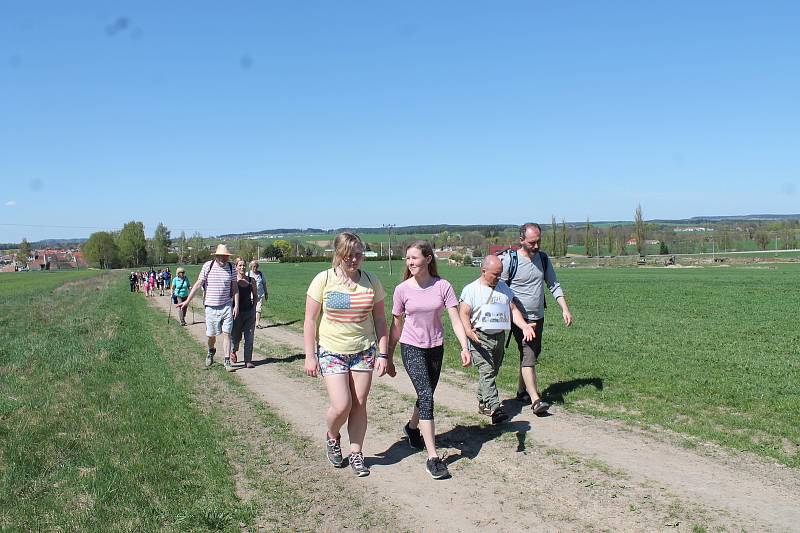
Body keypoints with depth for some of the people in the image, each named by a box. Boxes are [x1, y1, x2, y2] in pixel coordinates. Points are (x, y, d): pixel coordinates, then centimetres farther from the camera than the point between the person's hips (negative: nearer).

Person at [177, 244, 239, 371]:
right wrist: (187, 301, -4)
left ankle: (227, 361, 1)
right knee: (211, 335, 8)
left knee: (226, 333, -4)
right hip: (211, 307, -1)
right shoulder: (208, 266, -5)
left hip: (227, 306, 1)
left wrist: (236, 305, -2)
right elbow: (198, 284, -2)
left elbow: (235, 288, 6)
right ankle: (211, 351, 40)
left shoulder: (230, 267, 2)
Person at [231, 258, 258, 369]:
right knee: (236, 337, 10)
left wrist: (254, 307, 1)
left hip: (249, 312, 2)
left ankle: (248, 361, 3)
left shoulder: (251, 280, 2)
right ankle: (233, 351, 43)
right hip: (237, 312, -2)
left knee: (249, 338, -2)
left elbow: (255, 296, 12)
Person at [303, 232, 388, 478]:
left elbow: (380, 319, 6)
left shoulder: (371, 281, -1)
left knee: (359, 405, 5)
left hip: (364, 351, 3)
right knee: (341, 405, -10)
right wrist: (310, 356, -9)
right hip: (331, 351, -2)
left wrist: (383, 354, 1)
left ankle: (356, 454, 23)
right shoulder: (323, 280, -9)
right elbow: (310, 320, -5)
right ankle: (332, 437, 23)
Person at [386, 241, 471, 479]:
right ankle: (433, 458, -13)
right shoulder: (402, 290, -8)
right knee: (426, 396, -14)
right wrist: (389, 357, 6)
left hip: (435, 348, 2)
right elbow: (396, 325, 1)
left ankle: (412, 428, 48)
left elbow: (455, 319, -11)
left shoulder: (443, 286, -8)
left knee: (426, 395, 16)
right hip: (411, 349, -2)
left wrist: (465, 348, -24)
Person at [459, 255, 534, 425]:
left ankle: (482, 403, 25)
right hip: (480, 338, -6)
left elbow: (513, 309, 15)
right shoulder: (471, 289, -4)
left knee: (492, 372, 11)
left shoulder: (503, 287, 15)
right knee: (486, 372, -15)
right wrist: (468, 331, -29)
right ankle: (495, 409, -22)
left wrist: (524, 326, -1)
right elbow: (464, 314, -10)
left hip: (499, 337, 6)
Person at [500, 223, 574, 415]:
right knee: (528, 357, -13)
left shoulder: (543, 258, 6)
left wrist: (565, 309, 2)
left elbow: (554, 285, 11)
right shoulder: (509, 260, -12)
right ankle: (535, 400, -15)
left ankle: (522, 391, 28)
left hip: (538, 317, 6)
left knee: (532, 355, 13)